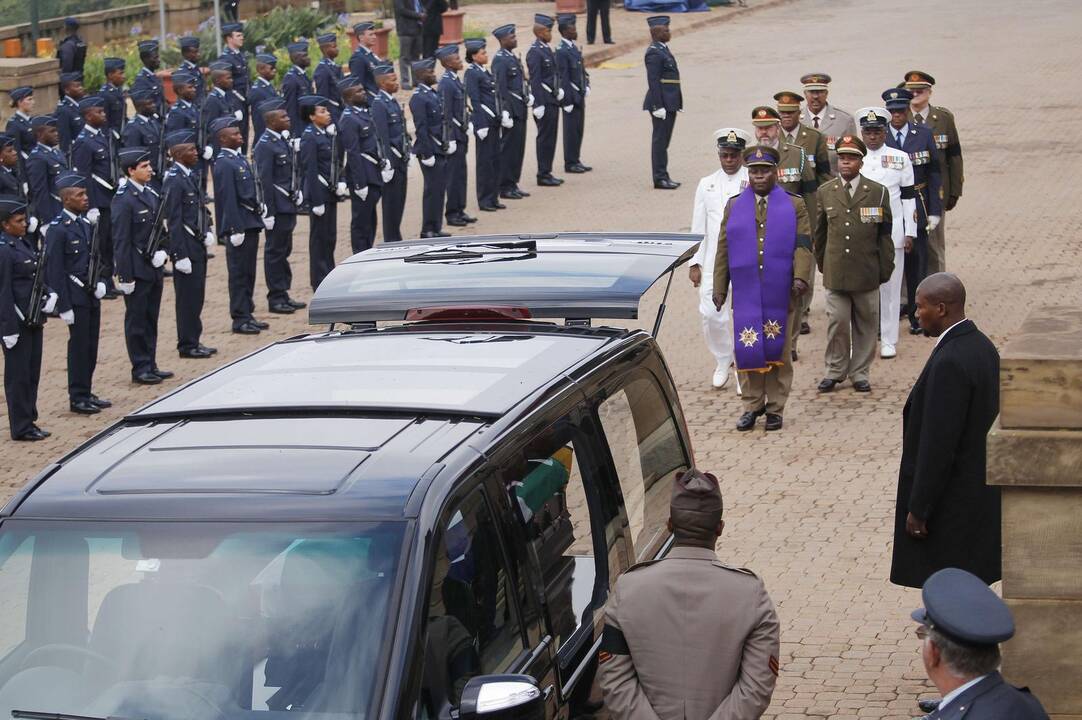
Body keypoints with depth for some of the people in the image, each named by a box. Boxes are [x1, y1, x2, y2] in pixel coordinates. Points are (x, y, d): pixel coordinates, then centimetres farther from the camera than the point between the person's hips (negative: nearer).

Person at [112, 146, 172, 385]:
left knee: (151, 318, 14)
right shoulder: (124, 200, -16)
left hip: (153, 267, 8)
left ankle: (150, 365, 22)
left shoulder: (151, 194, 9)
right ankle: (140, 369, 9)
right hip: (137, 270, -8)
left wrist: (163, 251, 4)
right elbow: (121, 241, -17)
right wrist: (125, 276, -18)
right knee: (137, 319, 2)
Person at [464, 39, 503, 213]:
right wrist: (481, 125, -18)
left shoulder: (485, 72, 14)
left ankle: (493, 198, 17)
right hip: (484, 120, -8)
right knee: (485, 160, -1)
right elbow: (475, 100, -15)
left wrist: (498, 119, 15)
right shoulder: (472, 73, -11)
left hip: (494, 121, 8)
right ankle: (484, 200, 6)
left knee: (495, 159, 10)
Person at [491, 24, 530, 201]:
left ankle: (513, 184, 21)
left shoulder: (512, 57, 15)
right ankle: (505, 188, 2)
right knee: (508, 149, -4)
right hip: (511, 111, -10)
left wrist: (527, 97, 9)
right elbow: (500, 88, -20)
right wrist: (505, 113, -23)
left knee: (518, 148, 13)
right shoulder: (500, 60, -15)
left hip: (519, 111, 10)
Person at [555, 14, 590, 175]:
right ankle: (570, 163, 6)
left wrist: (586, 86, 8)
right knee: (571, 130, -2)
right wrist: (567, 101, -19)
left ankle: (576, 161, 21)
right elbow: (563, 78, -18)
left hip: (580, 96, 9)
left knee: (579, 130, 13)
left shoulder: (574, 48, 12)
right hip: (571, 96, -9)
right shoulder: (562, 51, -16)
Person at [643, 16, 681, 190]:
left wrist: (675, 103, 19)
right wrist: (658, 106, -23)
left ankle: (663, 176, 20)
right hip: (662, 102, -10)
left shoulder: (663, 49, 15)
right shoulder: (654, 53, -16)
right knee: (660, 140, -4)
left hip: (669, 102, 10)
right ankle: (660, 178, 0)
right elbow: (653, 81, -20)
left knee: (663, 140, 14)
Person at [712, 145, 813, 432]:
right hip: (746, 295, 1)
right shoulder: (734, 207, 11)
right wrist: (719, 288, 5)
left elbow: (803, 245, -2)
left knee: (778, 352, 4)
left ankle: (775, 408, 12)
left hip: (780, 295, -1)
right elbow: (724, 250, 10)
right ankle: (751, 406, 10)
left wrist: (801, 277, -18)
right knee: (747, 351, 0)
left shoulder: (794, 206, 6)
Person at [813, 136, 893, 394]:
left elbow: (885, 234, 4)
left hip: (867, 273, -1)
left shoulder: (878, 192, 0)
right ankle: (835, 371, 15)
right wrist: (822, 263, 17)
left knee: (866, 323, 6)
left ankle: (860, 373, 18)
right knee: (836, 322, 0)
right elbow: (819, 232, 16)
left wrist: (885, 268, 3)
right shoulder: (825, 192, 6)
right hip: (835, 273, 1)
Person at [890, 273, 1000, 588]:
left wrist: (918, 509, -17)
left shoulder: (949, 363, -25)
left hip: (953, 500, -10)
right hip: (981, 488, 10)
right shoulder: (981, 345, 5)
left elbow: (938, 444, -24)